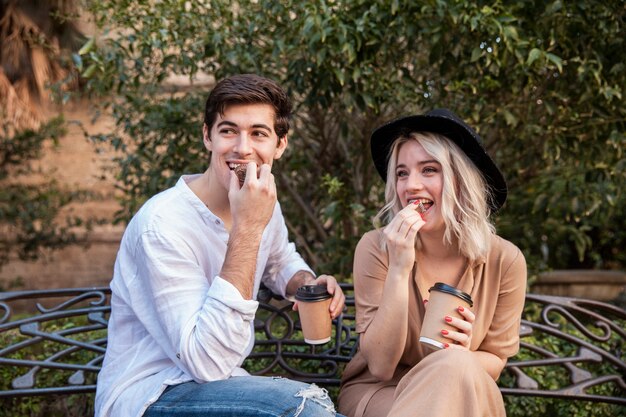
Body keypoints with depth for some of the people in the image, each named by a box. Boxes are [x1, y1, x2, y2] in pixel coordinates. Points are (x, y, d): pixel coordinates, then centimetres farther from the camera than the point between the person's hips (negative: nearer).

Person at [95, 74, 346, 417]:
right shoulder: (164, 224, -24)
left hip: (216, 385, 7)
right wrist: (247, 229, -32)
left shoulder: (263, 206, -1)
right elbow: (208, 362, -30)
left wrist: (309, 283, -1)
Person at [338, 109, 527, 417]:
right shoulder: (376, 248, -13)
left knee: (455, 369, -34)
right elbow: (380, 365, -16)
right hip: (376, 392, -1)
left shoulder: (504, 259, -9)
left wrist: (462, 358, -21)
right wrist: (398, 270, -26)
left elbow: (494, 362, 3)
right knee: (452, 368, -33)